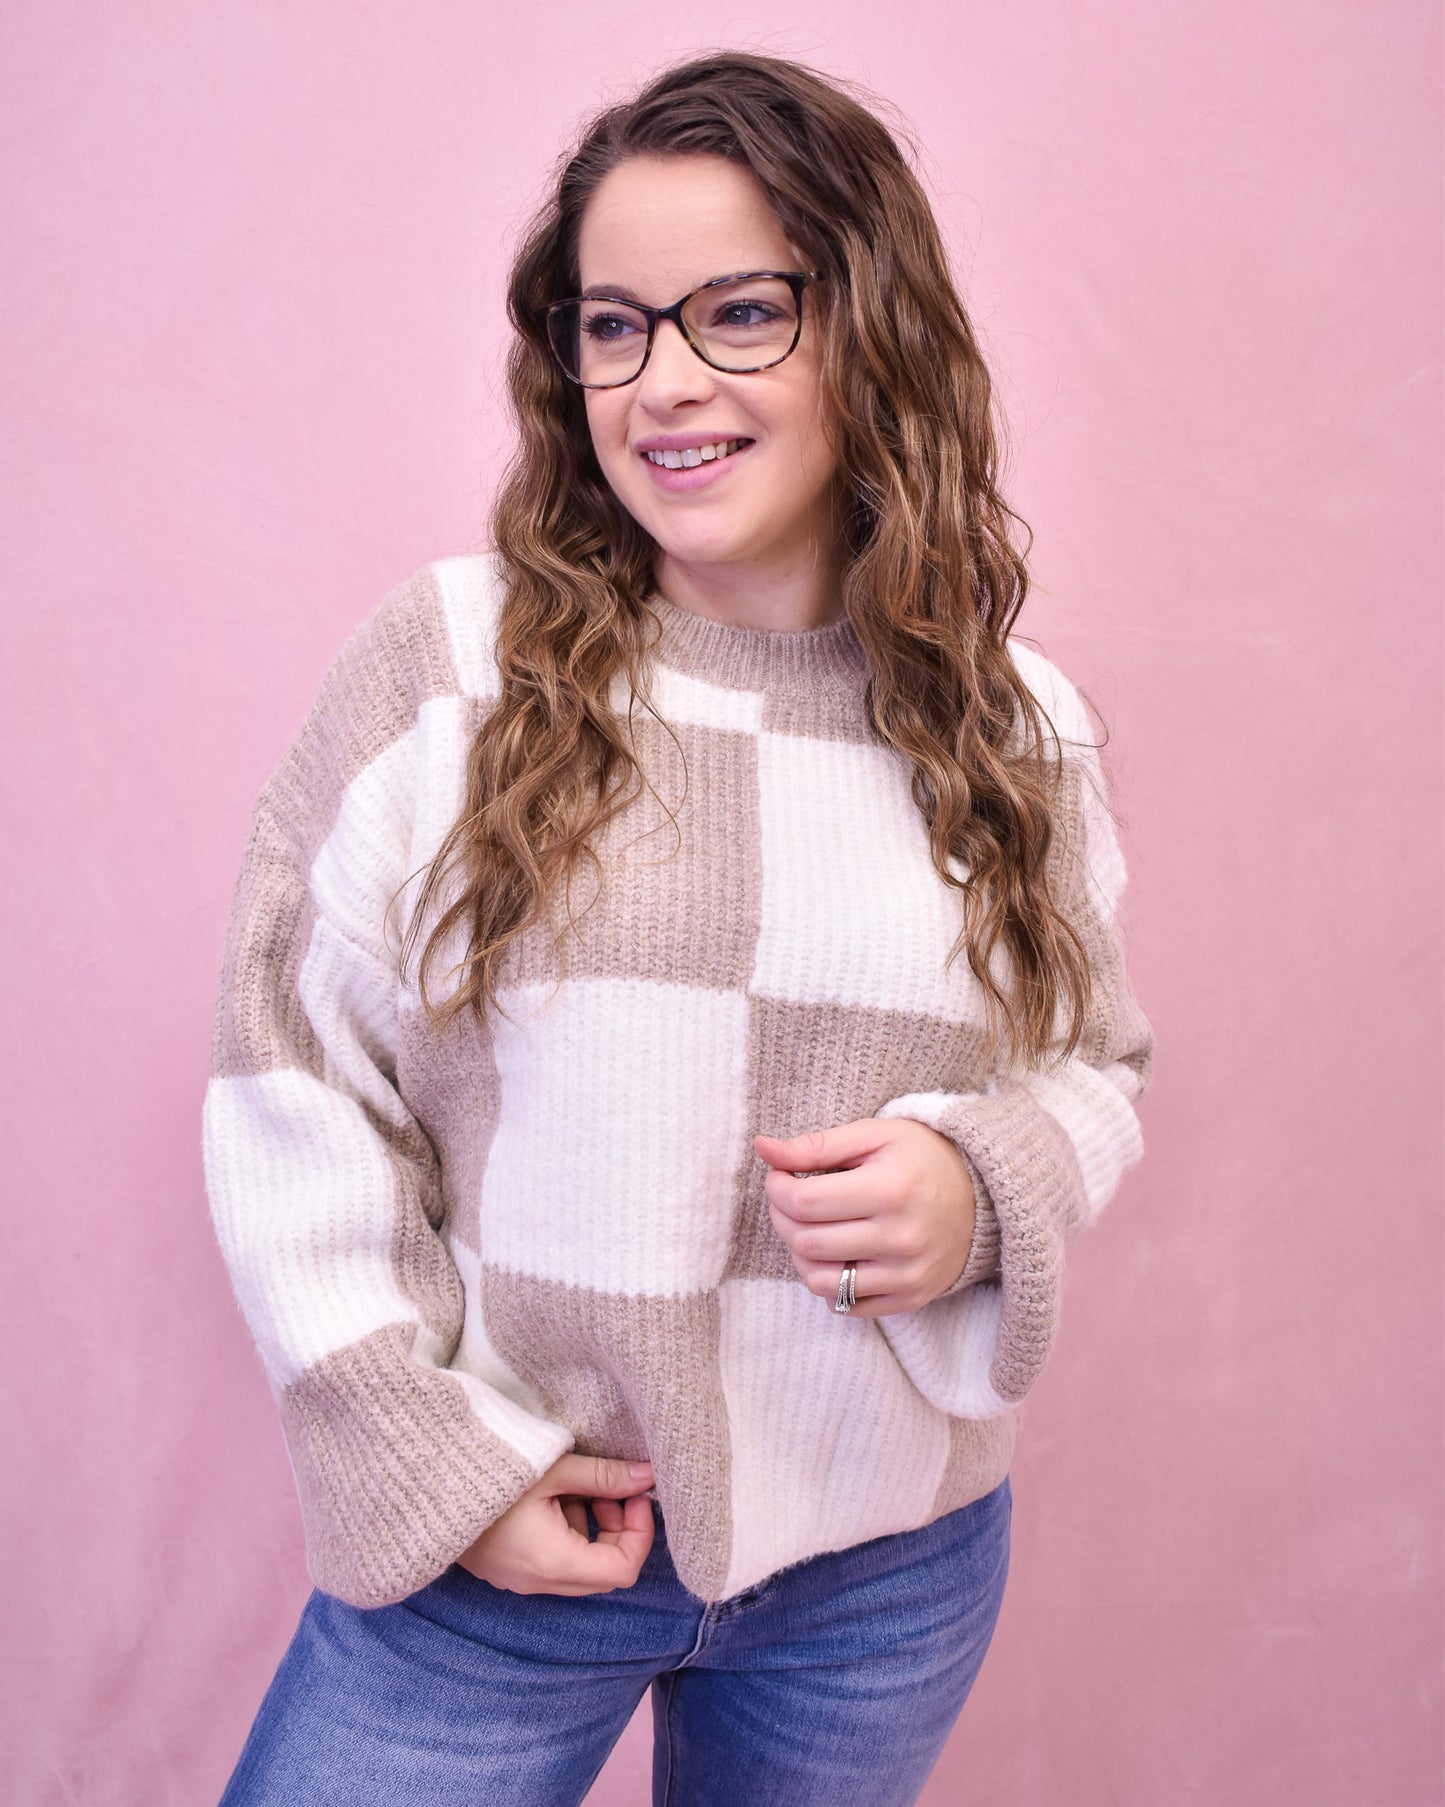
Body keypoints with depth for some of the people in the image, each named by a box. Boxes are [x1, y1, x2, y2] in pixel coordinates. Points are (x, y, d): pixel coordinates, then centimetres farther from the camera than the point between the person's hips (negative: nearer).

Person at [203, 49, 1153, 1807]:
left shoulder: (1014, 722, -2)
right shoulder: (444, 668, -10)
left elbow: (1096, 1061, 10)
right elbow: (294, 1100, -7)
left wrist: (987, 1185, -12)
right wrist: (437, 1463, -9)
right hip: (487, 1542, -2)